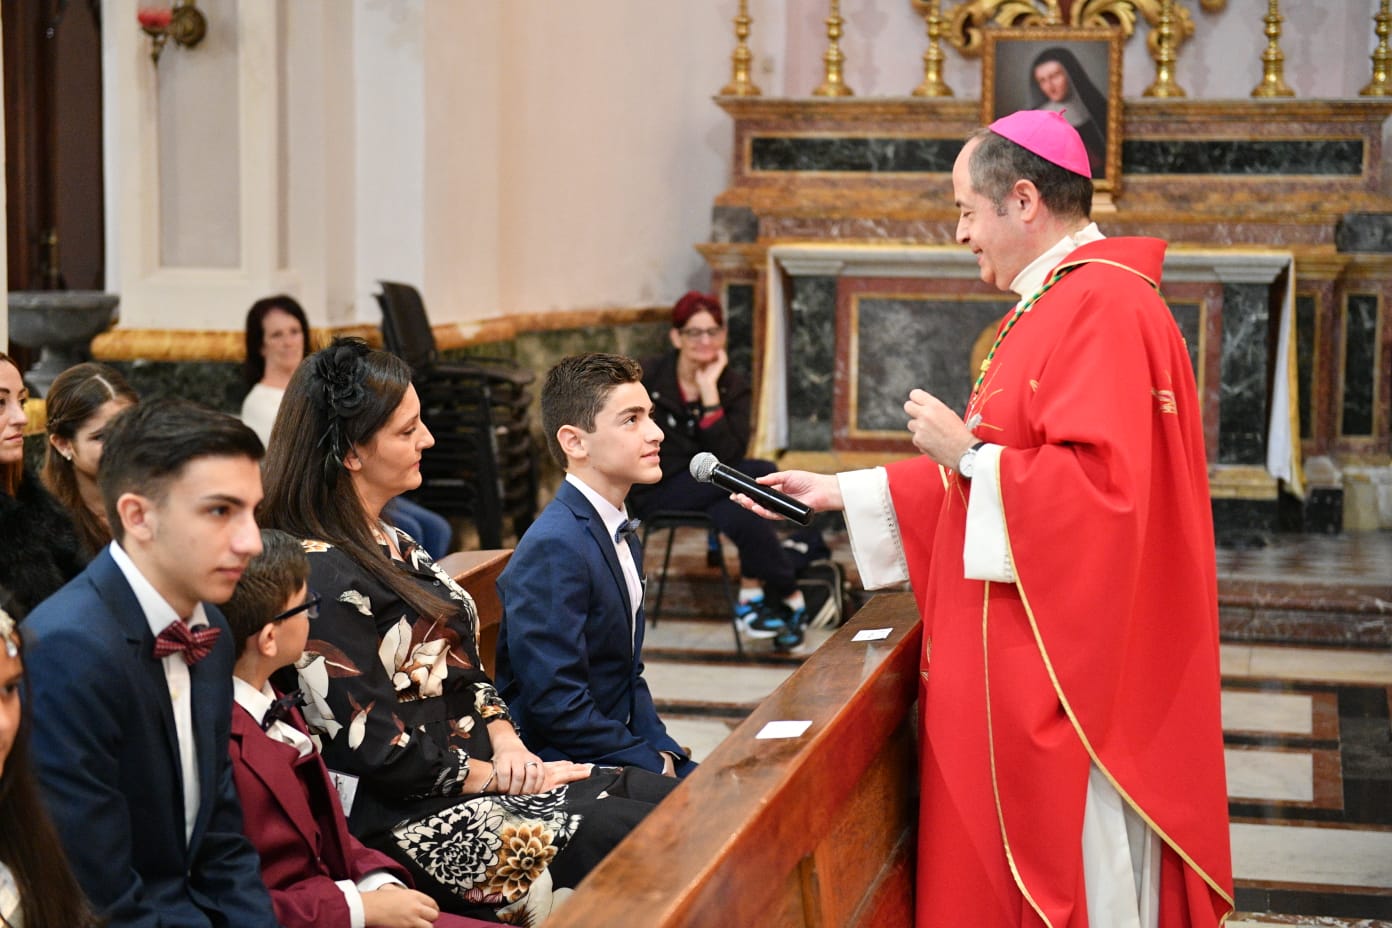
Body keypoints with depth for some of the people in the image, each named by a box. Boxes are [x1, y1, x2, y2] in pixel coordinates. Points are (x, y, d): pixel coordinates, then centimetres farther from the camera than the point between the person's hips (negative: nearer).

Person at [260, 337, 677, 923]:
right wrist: (495, 775, -11)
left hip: (477, 767, 10)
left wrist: (506, 742, -1)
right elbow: (378, 749, -20)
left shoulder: (390, 545, 12)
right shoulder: (324, 577, -19)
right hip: (411, 819, -10)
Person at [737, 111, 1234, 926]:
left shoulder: (1103, 309, -18)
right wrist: (841, 492, 19)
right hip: (1024, 665, 10)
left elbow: (1104, 484, -28)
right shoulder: (1057, 305, 16)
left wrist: (969, 453, -16)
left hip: (1066, 673, -10)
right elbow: (1003, 467, 21)